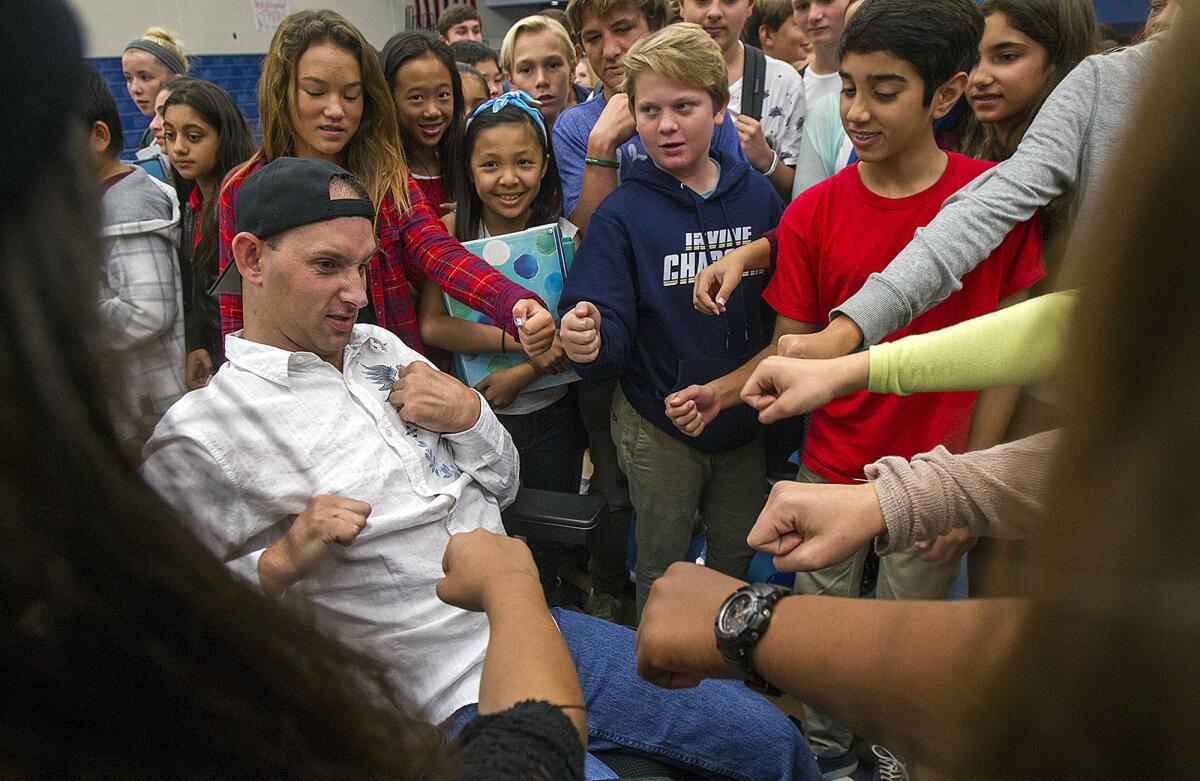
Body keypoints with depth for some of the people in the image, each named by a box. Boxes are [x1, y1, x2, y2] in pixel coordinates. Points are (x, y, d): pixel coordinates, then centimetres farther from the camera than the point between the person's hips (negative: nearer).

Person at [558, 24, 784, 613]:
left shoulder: (757, 196, -4)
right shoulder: (623, 213, -12)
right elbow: (612, 326, -17)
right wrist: (591, 342, -40)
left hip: (744, 420, 3)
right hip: (658, 429, -3)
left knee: (736, 556, 23)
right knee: (661, 570, 15)